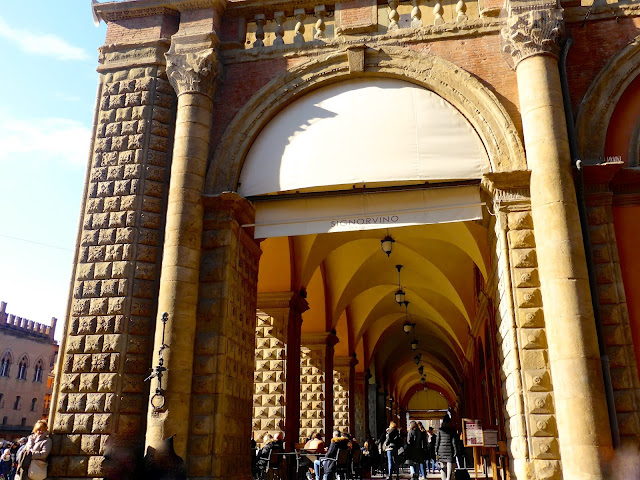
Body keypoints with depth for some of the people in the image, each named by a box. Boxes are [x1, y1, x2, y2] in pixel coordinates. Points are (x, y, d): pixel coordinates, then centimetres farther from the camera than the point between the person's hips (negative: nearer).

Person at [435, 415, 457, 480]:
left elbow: (437, 440, 3)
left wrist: (436, 450, 9)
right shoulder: (452, 430, -1)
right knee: (450, 467, -2)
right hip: (450, 450, -2)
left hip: (441, 449, 2)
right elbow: (454, 441, -3)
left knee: (442, 467, 9)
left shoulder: (440, 430, 2)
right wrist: (455, 451, -1)